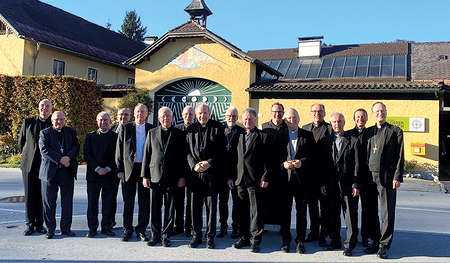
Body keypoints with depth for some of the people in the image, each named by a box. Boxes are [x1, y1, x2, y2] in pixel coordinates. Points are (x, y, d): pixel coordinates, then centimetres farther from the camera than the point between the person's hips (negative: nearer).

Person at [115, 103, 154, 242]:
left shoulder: (152, 129, 6)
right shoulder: (125, 128, 5)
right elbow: (119, 150, 4)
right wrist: (120, 169, -3)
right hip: (129, 169, 0)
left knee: (145, 202, 4)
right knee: (128, 202, 5)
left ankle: (141, 230, 16)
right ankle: (127, 230, 16)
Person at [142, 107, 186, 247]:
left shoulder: (179, 134, 5)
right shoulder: (152, 133, 10)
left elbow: (183, 157, 4)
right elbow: (146, 155, 8)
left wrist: (182, 176, -3)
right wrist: (145, 176, 2)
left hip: (172, 177, -1)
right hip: (155, 176, 1)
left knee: (170, 208, 4)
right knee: (155, 208, 6)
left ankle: (166, 236, 15)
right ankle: (155, 235, 18)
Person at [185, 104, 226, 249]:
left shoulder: (217, 127, 2)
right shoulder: (191, 129, 10)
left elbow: (221, 150, -2)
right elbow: (187, 150, 7)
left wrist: (209, 163, -13)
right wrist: (194, 164, -9)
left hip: (212, 173, -2)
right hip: (195, 173, 2)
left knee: (211, 205, 2)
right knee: (195, 205, 6)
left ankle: (210, 236, 13)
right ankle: (196, 235, 19)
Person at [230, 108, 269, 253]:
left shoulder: (262, 136, 0)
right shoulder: (238, 136, 13)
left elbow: (266, 159, -4)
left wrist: (265, 178, -11)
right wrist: (230, 177, 9)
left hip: (255, 180, -4)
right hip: (240, 179, 5)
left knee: (257, 211, -1)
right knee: (242, 210, 11)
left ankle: (256, 239, 8)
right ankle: (244, 237, 22)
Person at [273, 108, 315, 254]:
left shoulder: (307, 135, 5)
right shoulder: (279, 136, 9)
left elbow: (313, 156, 2)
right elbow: (275, 157, 8)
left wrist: (302, 162, -14)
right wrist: (283, 164, -11)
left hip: (302, 177, -1)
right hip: (285, 177, 1)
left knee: (301, 209, 4)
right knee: (285, 209, 5)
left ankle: (300, 240, 14)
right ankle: (286, 239, 16)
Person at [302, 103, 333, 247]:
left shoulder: (330, 128, -2)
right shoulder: (305, 128, 14)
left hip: (324, 172, -5)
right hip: (309, 172, 5)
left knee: (324, 205, 2)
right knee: (311, 204, 13)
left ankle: (323, 235, 11)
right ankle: (313, 231, 25)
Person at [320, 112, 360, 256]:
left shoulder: (353, 141, 0)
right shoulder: (325, 141, 9)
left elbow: (357, 165, -3)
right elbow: (322, 164, 10)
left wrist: (356, 185, -9)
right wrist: (323, 183, 4)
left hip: (348, 184, -3)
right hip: (331, 184, 3)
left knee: (350, 215, 2)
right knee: (333, 214, 11)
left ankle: (350, 244, 13)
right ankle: (335, 241, 25)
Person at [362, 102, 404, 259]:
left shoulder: (395, 131, 4)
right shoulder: (367, 132, 14)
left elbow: (399, 157, 0)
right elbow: (363, 155, 13)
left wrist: (397, 177, -8)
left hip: (387, 177, -4)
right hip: (369, 176, 4)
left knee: (387, 213, 0)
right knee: (371, 212, 9)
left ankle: (384, 245, 10)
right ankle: (375, 241, 21)